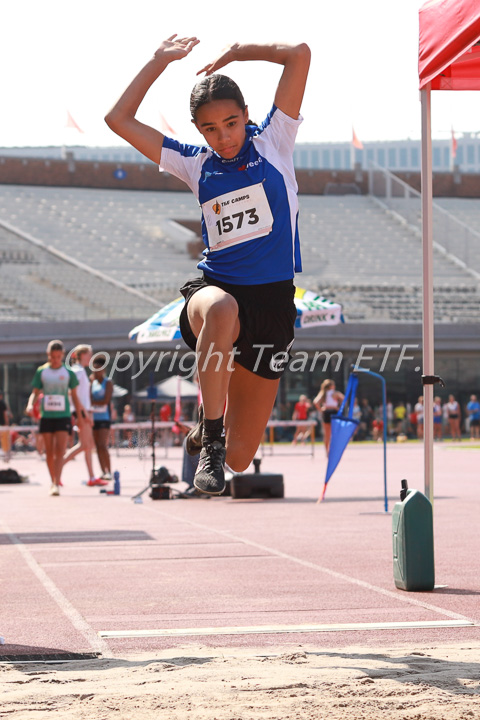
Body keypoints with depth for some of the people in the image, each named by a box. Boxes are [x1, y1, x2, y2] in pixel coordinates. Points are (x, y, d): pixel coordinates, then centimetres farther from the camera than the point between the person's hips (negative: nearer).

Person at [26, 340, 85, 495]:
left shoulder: (68, 373, 3)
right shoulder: (41, 372, 4)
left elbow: (74, 395, 12)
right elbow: (35, 393, 6)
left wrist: (79, 415, 13)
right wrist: (30, 405, -14)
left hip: (63, 417, -2)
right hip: (46, 416, 2)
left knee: (60, 451, -13)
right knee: (49, 452, 7)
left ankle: (56, 484, -19)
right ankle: (53, 481, 22)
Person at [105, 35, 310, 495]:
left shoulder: (273, 143, 4)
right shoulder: (195, 164, 8)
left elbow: (299, 55, -4)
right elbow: (119, 119, 8)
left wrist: (236, 53, 5)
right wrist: (160, 60, 10)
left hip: (273, 303, 0)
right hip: (215, 286, 0)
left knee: (240, 458, 1)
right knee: (221, 310, -44)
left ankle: (208, 431, 40)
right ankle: (211, 439, -32)